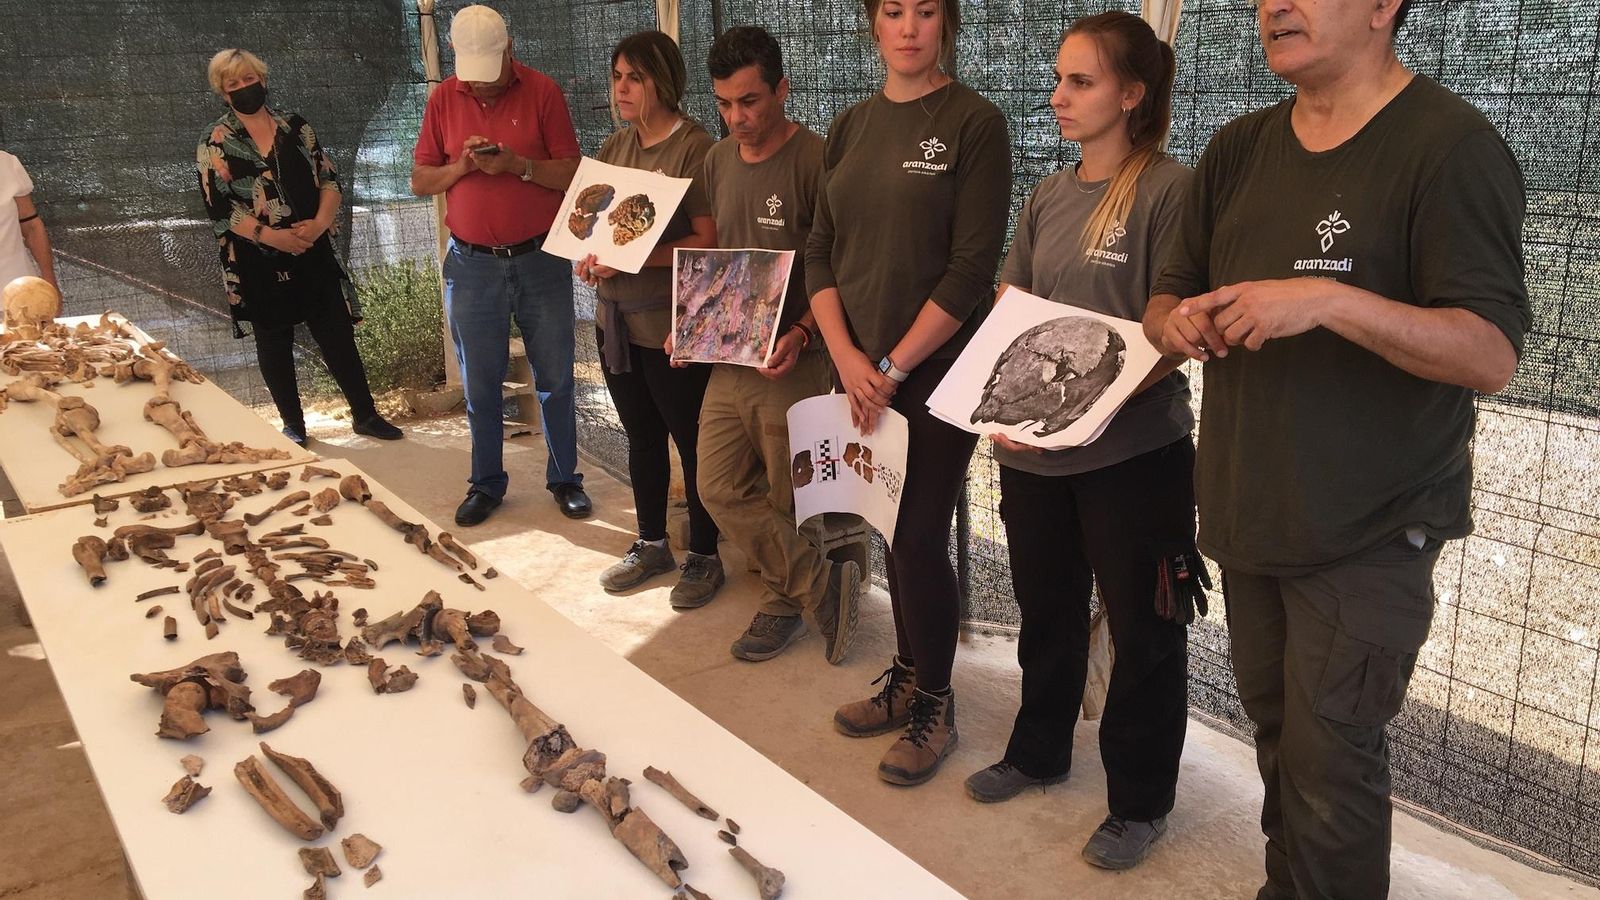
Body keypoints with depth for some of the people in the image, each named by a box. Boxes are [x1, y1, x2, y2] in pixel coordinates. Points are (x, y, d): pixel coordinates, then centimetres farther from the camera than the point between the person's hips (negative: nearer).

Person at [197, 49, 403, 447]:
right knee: (274, 341, 8)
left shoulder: (296, 126, 8)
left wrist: (320, 221, -12)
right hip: (259, 260, -2)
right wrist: (268, 235, -18)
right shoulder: (216, 142, -1)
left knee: (337, 333, 4)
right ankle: (293, 425, 20)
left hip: (313, 251, 2)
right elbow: (217, 207, -8)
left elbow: (329, 178, 6)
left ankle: (365, 414, 15)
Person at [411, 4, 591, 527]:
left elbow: (573, 174, -6)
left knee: (554, 380, 7)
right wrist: (461, 166, -13)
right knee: (480, 385, 9)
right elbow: (419, 182, 5)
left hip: (540, 261, -2)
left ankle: (564, 478, 21)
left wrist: (518, 165, -20)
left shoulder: (542, 91, -4)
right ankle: (486, 484, 22)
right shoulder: (443, 99, 3)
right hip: (472, 265, 2)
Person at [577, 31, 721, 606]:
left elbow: (709, 241, -19)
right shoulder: (614, 147, 9)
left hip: (671, 324, -7)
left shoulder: (694, 148, -13)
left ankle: (705, 558, 21)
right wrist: (589, 256, -4)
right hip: (616, 318, 7)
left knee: (692, 443, 5)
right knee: (642, 438, 18)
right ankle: (651, 545, 34)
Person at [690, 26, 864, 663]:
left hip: (793, 363, -7)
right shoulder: (718, 161, 9)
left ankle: (786, 599, 26)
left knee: (789, 503, 6)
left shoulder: (815, 160, -13)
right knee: (721, 489, 4)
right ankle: (823, 581, 12)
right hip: (728, 357, 7)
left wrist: (801, 333, -26)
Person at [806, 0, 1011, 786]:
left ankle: (934, 707, 17)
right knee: (889, 531, 14)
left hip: (936, 371, -5)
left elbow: (972, 269, -13)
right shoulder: (850, 127, 10)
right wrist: (846, 355, -5)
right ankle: (907, 676, 31)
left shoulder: (973, 123, -7)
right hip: (861, 371, 5)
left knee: (920, 538, -2)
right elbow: (821, 250, 9)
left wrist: (893, 367, -14)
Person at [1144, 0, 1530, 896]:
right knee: (1277, 732, 18)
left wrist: (1329, 300, -31)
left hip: (1368, 531, -6)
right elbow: (1168, 296, 13)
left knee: (1329, 765, 0)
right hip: (1246, 513, 6)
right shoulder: (1240, 149, 8)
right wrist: (1178, 321, -11)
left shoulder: (1451, 145, -12)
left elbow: (1494, 353, -19)